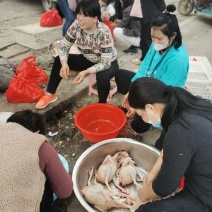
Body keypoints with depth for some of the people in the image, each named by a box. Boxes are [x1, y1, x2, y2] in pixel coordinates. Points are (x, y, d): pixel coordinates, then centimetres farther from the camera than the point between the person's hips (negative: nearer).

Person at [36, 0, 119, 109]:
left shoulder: (103, 32, -31)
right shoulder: (76, 26, -18)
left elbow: (105, 62, -32)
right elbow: (64, 46, -10)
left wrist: (86, 72, -44)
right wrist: (64, 63, -30)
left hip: (108, 63, -5)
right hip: (88, 60, 5)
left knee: (102, 77, -39)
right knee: (59, 60, -8)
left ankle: (102, 104, -8)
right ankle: (50, 95, 7)